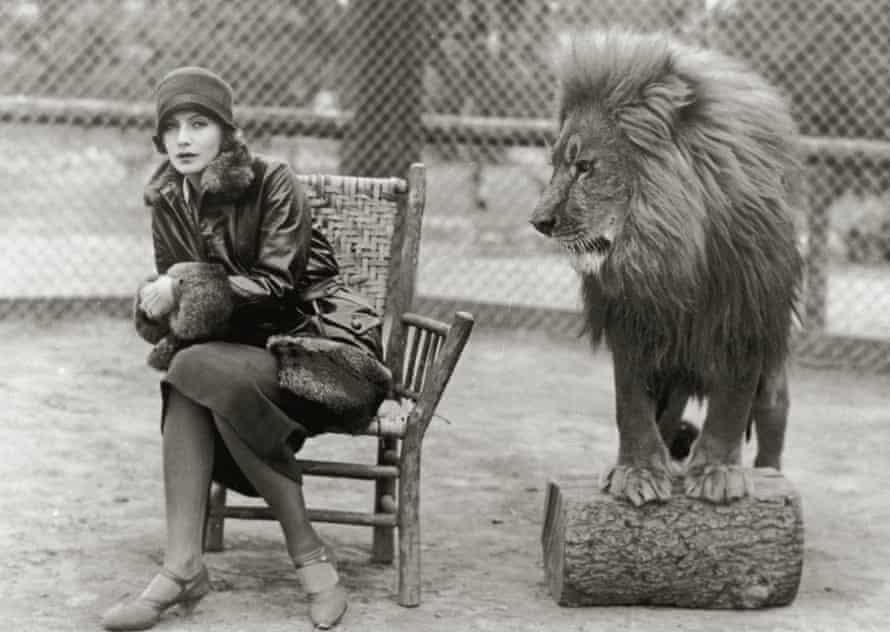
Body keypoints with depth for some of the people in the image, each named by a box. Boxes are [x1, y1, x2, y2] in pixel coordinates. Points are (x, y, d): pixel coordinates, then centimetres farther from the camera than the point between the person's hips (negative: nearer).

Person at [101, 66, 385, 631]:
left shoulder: (272, 183, -12)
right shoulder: (168, 202, 5)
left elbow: (276, 283, -17)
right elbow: (175, 289, 12)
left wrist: (186, 288, -25)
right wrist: (158, 303, -13)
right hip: (242, 344, 5)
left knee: (195, 372, -33)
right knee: (185, 385, -30)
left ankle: (307, 551, -23)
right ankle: (183, 567, -31)